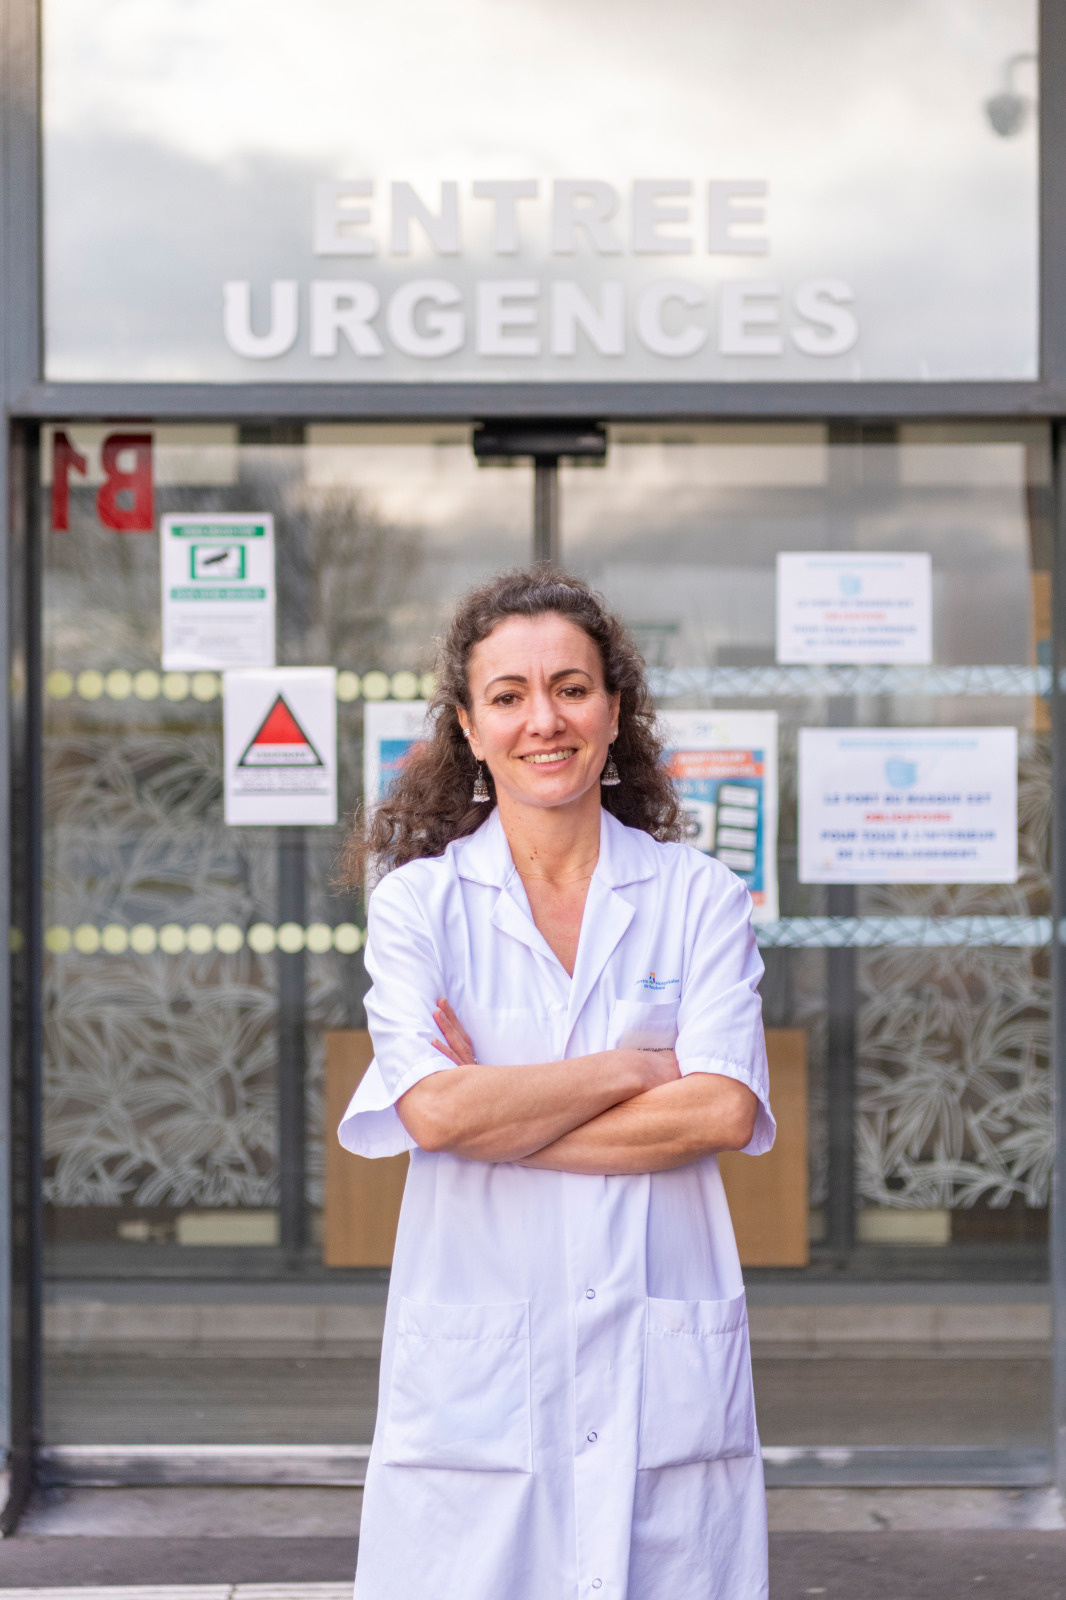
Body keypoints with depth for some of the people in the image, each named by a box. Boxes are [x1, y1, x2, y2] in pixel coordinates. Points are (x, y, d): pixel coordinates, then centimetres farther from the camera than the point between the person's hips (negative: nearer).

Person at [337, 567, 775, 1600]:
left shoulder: (699, 898, 6)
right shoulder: (416, 902, 4)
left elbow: (726, 1112, -7)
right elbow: (433, 1108, -10)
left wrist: (500, 1115, -8)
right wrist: (634, 1067, -6)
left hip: (664, 1370, 1)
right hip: (477, 1374, -1)